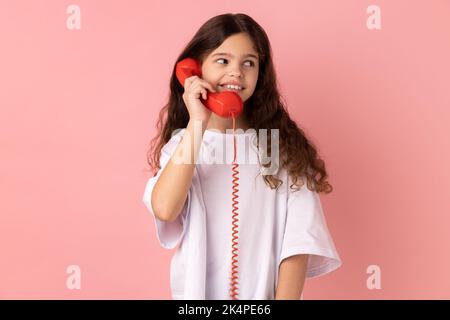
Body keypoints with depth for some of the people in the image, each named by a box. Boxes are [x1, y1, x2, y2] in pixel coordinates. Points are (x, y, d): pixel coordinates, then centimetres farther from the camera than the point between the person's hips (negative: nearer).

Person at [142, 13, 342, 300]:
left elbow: (299, 237, -11)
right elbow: (164, 209, -21)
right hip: (197, 291, 1)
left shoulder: (284, 145, -6)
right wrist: (197, 124, -21)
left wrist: (285, 296, -21)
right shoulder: (180, 142, -3)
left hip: (267, 292, 0)